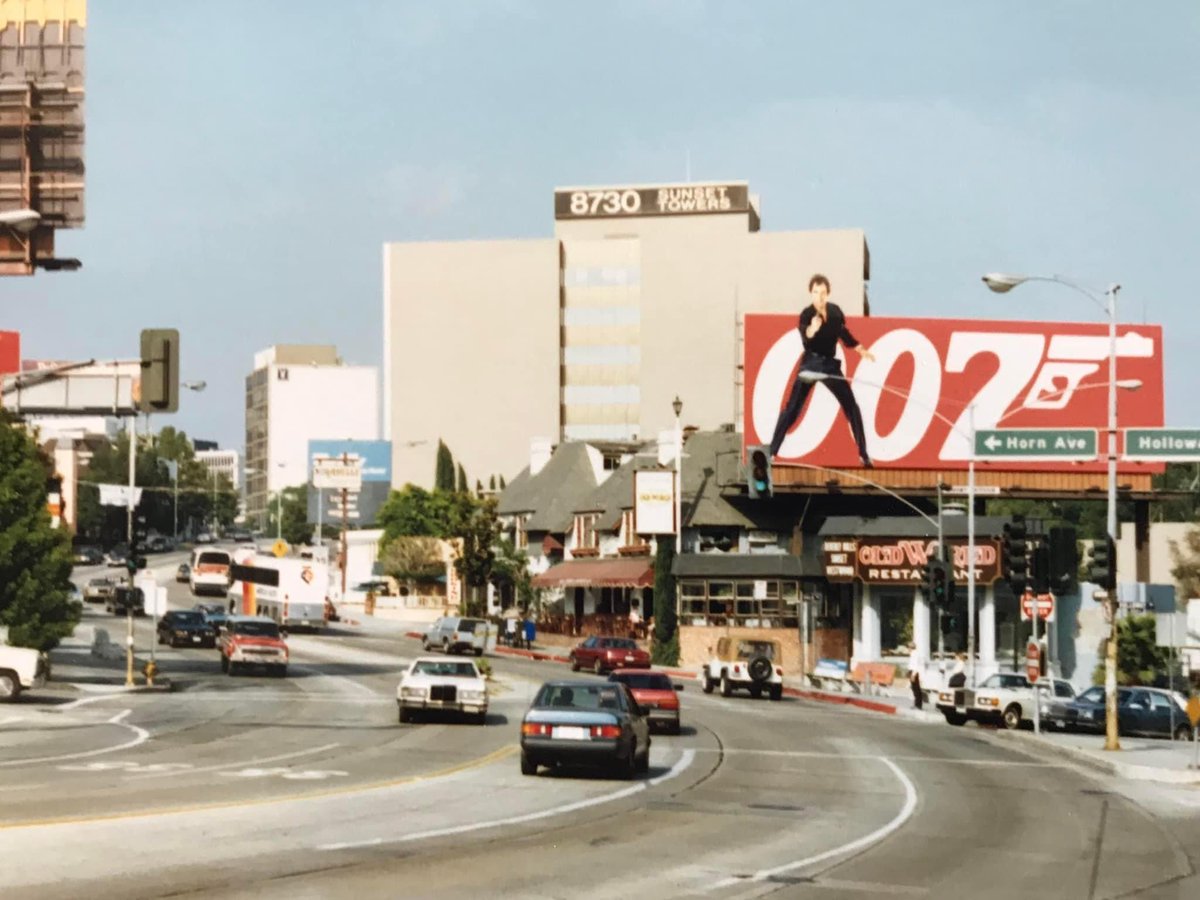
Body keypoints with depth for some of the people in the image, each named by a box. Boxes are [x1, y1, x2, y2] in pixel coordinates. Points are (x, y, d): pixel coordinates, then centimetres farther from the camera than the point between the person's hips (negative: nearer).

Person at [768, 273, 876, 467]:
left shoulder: (835, 311, -1)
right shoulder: (807, 314, -16)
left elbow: (844, 333, 17)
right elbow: (805, 338, -34)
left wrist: (861, 350, 24)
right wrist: (812, 329, -56)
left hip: (830, 364, 5)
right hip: (811, 363, -5)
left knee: (852, 407, 5)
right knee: (792, 408, -9)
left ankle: (864, 454, 16)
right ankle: (772, 451, -5)